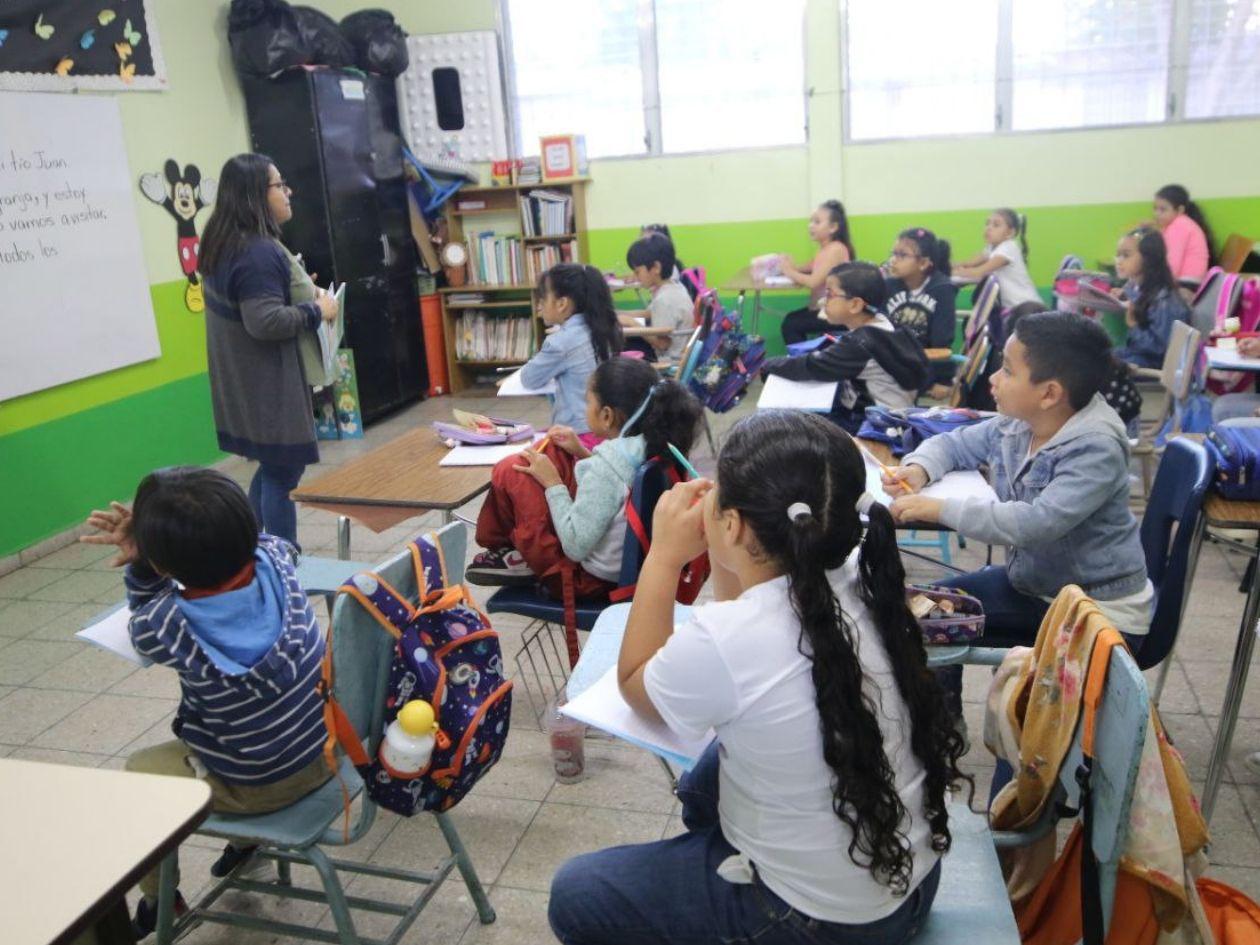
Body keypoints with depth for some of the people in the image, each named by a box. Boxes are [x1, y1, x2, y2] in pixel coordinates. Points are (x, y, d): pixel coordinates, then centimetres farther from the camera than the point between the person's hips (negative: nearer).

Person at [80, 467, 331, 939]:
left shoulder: (161, 630, -29)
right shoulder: (274, 560, -20)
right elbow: (246, 540, 4)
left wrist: (141, 561, -18)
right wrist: (156, 537, -7)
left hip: (257, 787, -5)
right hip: (327, 747, 5)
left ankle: (159, 899, 44)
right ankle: (250, 838, 49)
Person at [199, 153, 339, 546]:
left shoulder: (223, 245, 12)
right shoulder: (258, 252, -21)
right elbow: (265, 321, -29)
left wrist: (297, 292, 14)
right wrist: (316, 311, -15)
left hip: (244, 384, 10)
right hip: (267, 385, -10)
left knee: (271, 468, 19)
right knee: (282, 473, -2)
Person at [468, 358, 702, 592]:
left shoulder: (605, 467, -31)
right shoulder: (654, 446, -7)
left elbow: (576, 547, -26)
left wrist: (552, 483, -16)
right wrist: (584, 454, 4)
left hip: (589, 576, -8)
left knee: (508, 472, -6)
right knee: (552, 454, 14)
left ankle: (502, 545, 20)